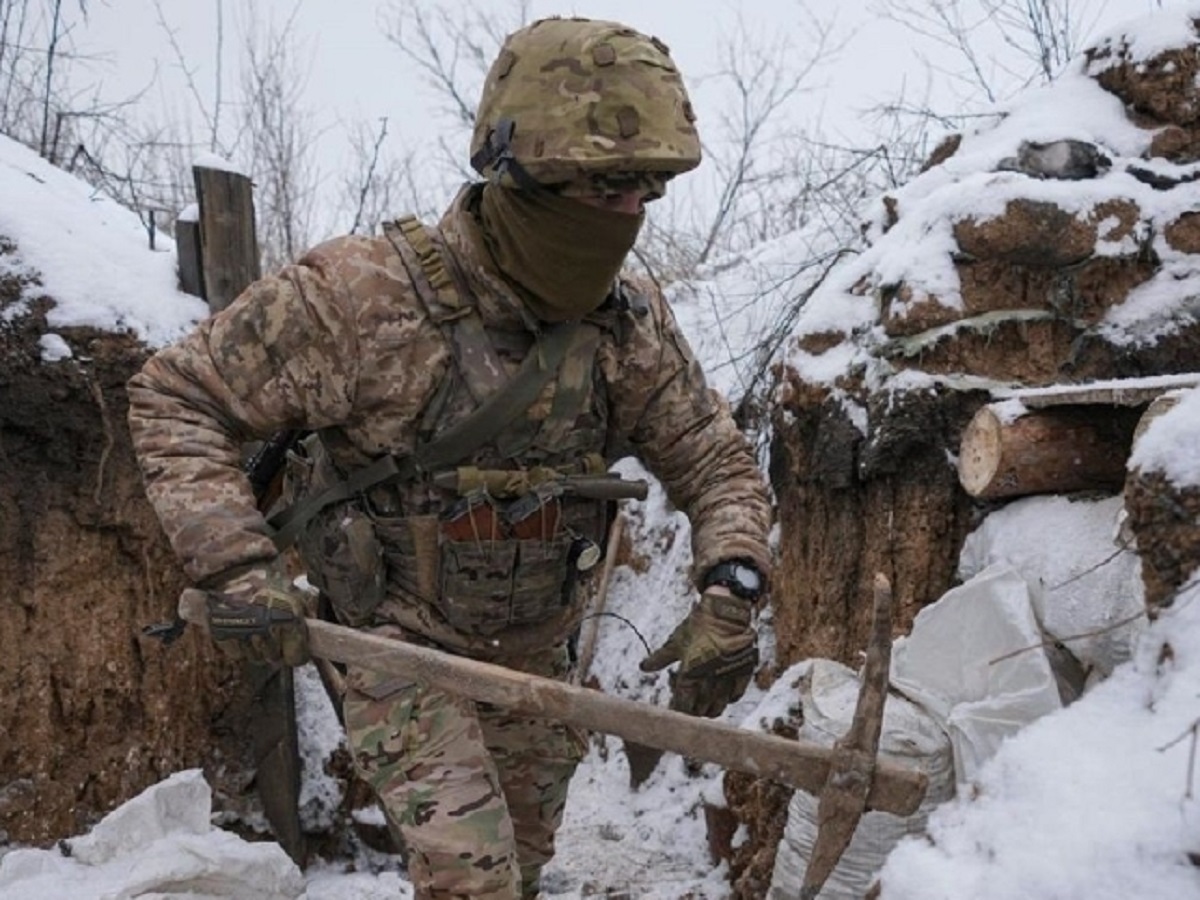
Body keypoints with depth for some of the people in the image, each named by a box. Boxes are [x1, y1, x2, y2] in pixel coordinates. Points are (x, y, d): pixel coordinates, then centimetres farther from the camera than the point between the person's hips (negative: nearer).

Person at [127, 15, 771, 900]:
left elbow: (719, 463, -3)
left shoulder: (633, 325, -12)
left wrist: (731, 591, -22)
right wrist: (235, 565, -28)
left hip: (537, 651, 5)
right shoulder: (365, 293, -24)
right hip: (404, 638, -5)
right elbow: (176, 399, -16)